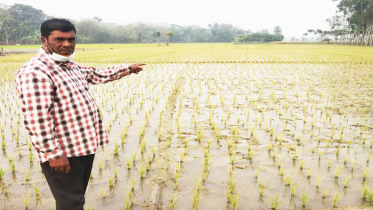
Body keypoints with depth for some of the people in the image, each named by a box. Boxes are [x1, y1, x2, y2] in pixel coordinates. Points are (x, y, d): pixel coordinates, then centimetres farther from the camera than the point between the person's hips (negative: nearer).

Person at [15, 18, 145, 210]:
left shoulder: (71, 66, 11)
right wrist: (54, 154, -25)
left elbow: (96, 75, 27)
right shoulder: (35, 72, -19)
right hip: (62, 154, -9)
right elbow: (36, 120, -25)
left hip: (84, 146, 9)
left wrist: (128, 69, 31)